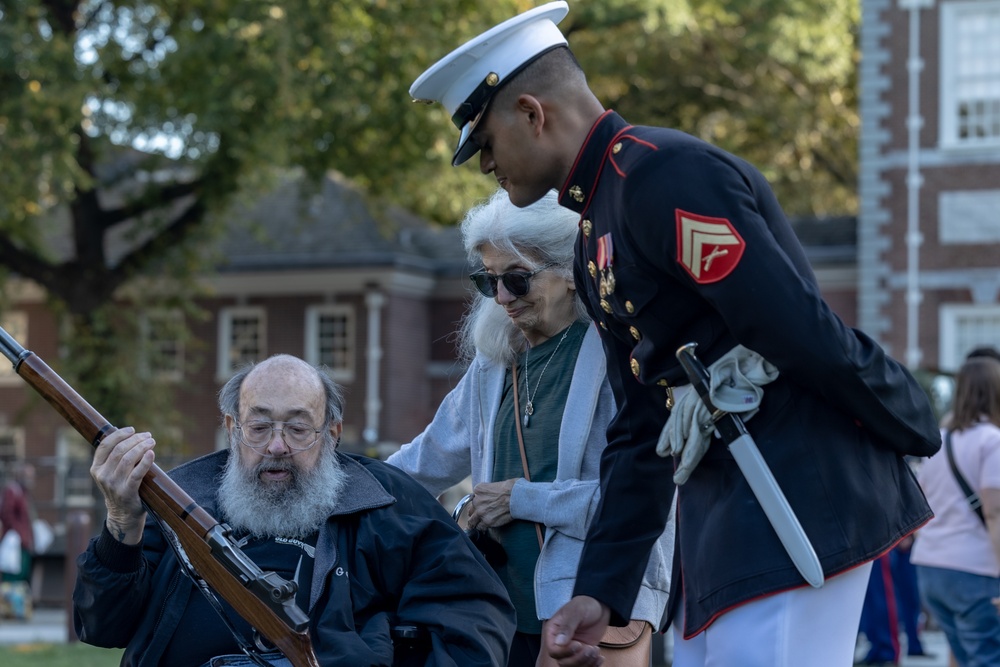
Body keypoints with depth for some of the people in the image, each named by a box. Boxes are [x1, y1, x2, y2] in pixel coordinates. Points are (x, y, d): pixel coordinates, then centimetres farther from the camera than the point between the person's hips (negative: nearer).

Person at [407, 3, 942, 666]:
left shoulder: (668, 175, -14)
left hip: (798, 497, -10)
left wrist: (917, 435, -9)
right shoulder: (597, 241, 18)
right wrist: (602, 592, 11)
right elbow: (641, 432, 18)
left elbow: (803, 333, -18)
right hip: (719, 515, 10)